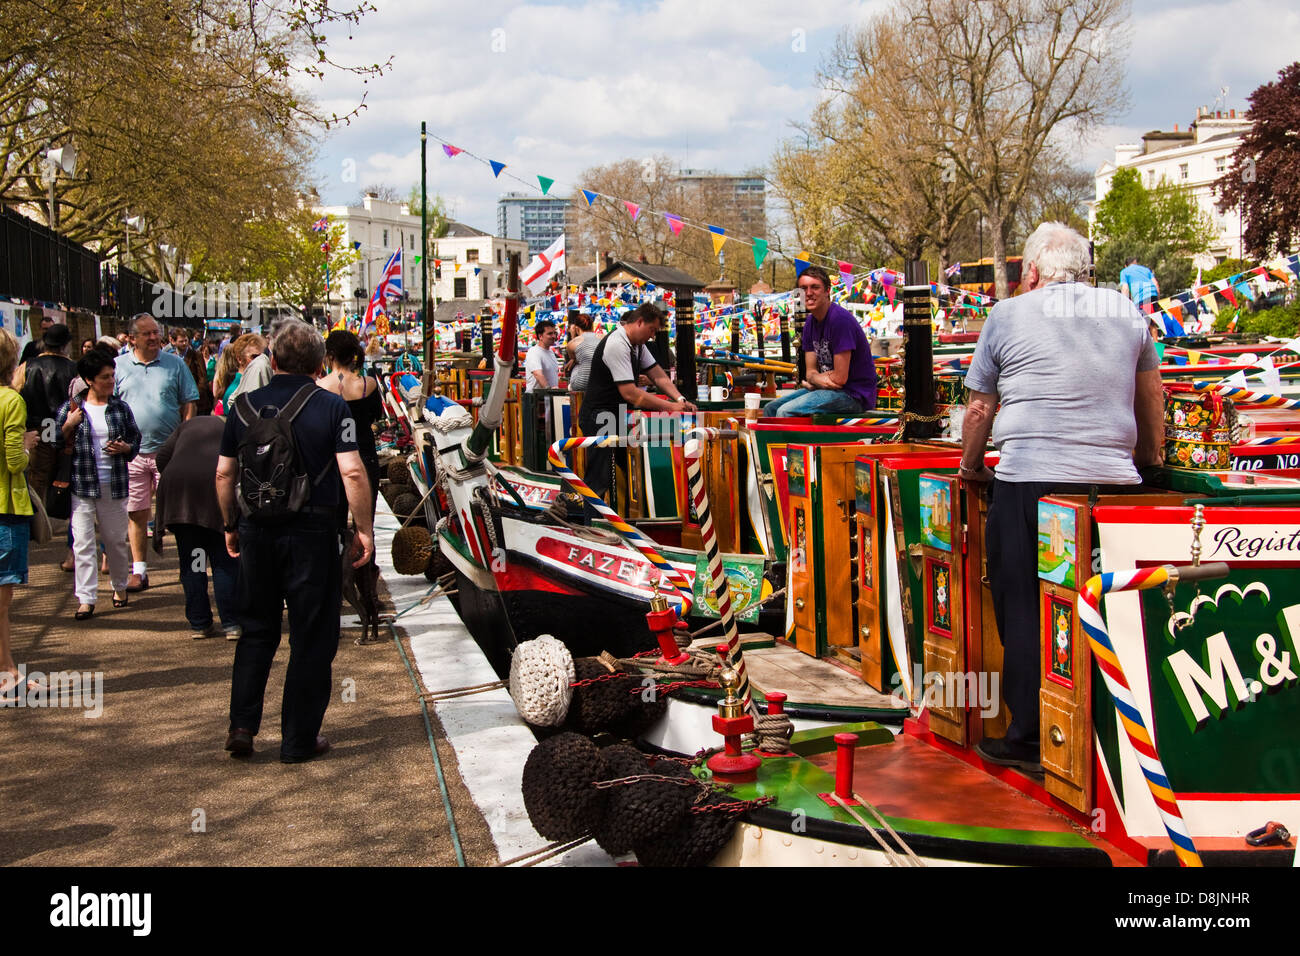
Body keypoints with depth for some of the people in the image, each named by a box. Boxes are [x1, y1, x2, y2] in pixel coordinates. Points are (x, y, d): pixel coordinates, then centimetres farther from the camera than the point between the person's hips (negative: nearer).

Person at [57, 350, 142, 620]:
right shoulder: (71, 408, 0)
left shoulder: (120, 408, 5)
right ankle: (86, 598, -1)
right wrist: (68, 425, -16)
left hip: (115, 485, 2)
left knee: (116, 540, 12)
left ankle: (119, 586, 32)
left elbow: (136, 439, 12)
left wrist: (125, 448, -8)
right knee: (82, 542, -4)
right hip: (81, 485, -2)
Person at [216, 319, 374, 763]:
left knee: (256, 630, 18)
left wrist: (230, 525, 19)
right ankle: (299, 739, 11)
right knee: (312, 637, 6)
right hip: (313, 531, -3)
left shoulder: (245, 406, 3)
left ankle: (242, 725, 13)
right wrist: (364, 529, -7)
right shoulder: (331, 407, -7)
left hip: (257, 530, 3)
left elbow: (224, 473, 7)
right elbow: (352, 472, -15)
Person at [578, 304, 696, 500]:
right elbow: (630, 393, -25)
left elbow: (658, 375, 11)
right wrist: (670, 406, -21)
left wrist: (680, 399, -6)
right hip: (600, 418, -10)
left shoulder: (638, 345, 9)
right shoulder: (617, 345, -21)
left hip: (617, 416, 10)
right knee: (598, 482, -10)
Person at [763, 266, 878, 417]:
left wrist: (814, 379, -3)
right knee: (771, 409, 7)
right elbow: (810, 372, 10)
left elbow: (840, 378, -20)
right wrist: (820, 379, -13)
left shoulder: (840, 319, -18)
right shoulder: (810, 323, 10)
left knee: (785, 412, -23)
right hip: (827, 388, 9)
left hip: (854, 394, -9)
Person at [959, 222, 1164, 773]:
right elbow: (1151, 403, 23)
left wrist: (970, 468, 24)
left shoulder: (1009, 315, 4)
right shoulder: (1127, 312, 13)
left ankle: (1030, 739, 9)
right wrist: (1150, 461, 37)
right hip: (1114, 481, 3)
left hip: (1030, 484, -3)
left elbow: (979, 408, 8)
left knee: (1024, 613, 5)